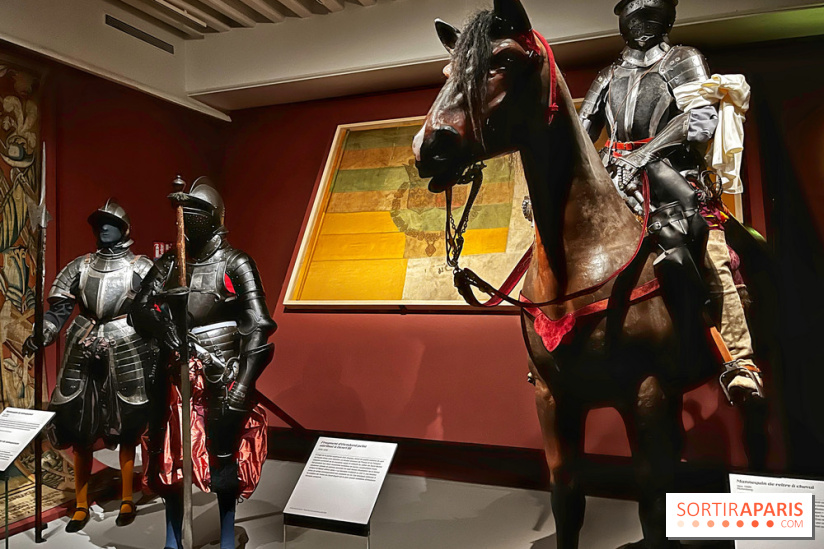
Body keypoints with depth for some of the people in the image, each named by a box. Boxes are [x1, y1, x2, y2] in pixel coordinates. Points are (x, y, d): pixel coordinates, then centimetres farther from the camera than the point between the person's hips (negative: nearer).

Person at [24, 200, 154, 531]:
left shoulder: (141, 268, -1)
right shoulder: (79, 267, 8)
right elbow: (58, 309, 5)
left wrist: (156, 353, -12)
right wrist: (39, 336, -12)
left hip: (126, 353, -3)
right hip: (83, 354, 4)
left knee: (127, 429, 3)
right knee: (78, 428, 7)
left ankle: (127, 500, 19)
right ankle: (81, 506, 20)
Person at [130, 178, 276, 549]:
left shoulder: (234, 264, -8)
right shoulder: (168, 264, 7)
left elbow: (259, 327, -13)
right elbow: (141, 309, 3)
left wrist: (242, 387, -19)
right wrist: (172, 337, -18)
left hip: (221, 378, -5)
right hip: (176, 375, 5)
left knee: (224, 459, 3)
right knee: (169, 458, 13)